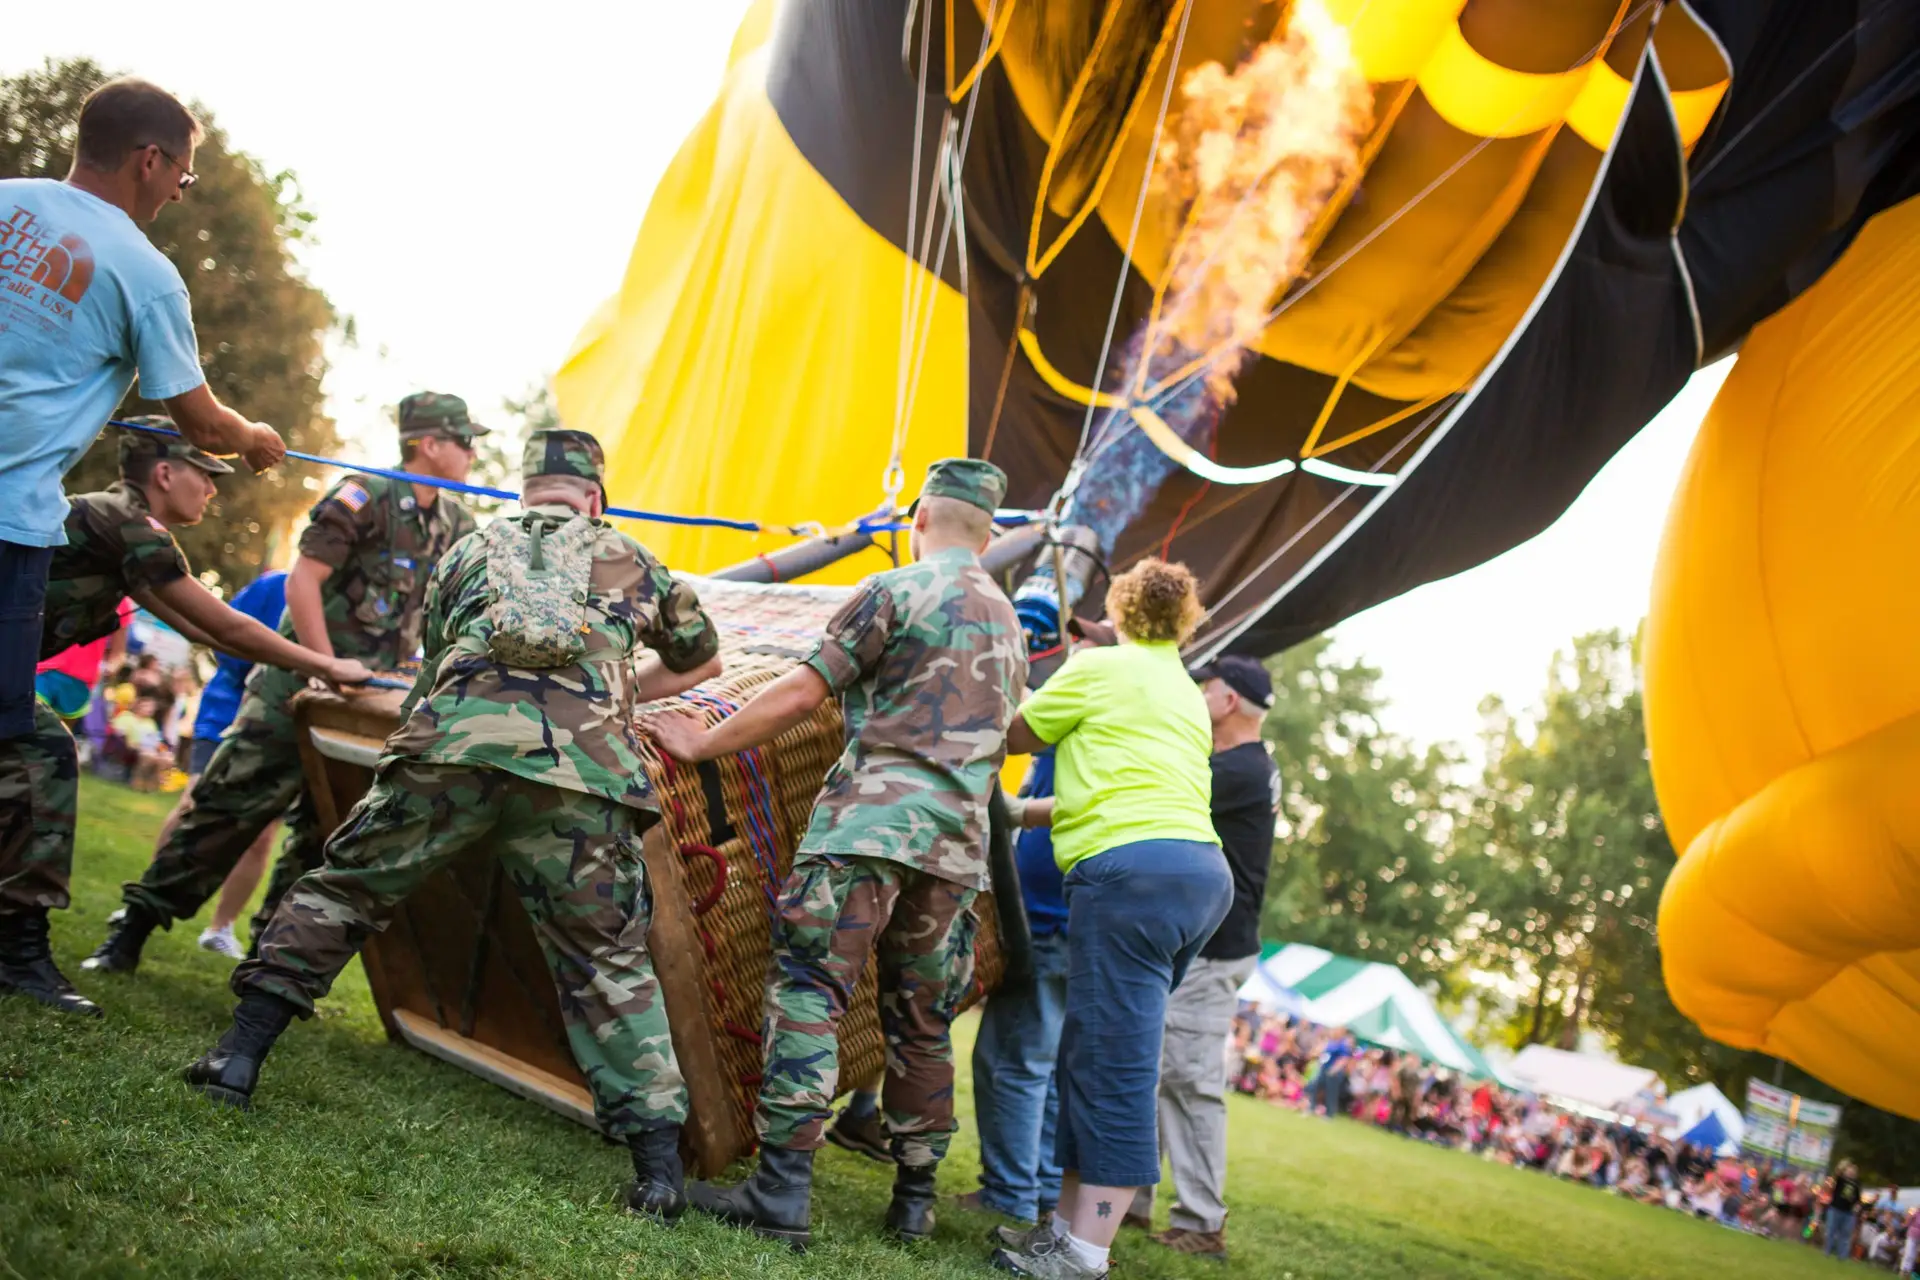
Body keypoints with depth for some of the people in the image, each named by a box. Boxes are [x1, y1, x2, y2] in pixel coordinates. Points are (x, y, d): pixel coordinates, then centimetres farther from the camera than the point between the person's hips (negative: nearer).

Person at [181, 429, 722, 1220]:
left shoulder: (472, 548, 31)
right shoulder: (626, 557, 31)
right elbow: (702, 661, 44)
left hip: (454, 738, 0)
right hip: (582, 767, 0)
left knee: (341, 888, 19)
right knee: (610, 959, 6)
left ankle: (239, 1055, 14)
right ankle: (659, 1164, 0)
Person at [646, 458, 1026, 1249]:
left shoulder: (895, 591, -2)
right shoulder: (1008, 622, 20)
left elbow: (801, 692, -6)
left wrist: (703, 744, 2)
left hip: (871, 818, -7)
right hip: (959, 841, 7)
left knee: (807, 991, -8)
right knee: (921, 1020, 13)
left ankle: (781, 1196, -14)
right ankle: (914, 1199, 17)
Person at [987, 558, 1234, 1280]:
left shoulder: (1100, 666, 3)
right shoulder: (1187, 697, 26)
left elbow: (1016, 737, 12)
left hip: (1130, 868, -8)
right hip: (1201, 871, 8)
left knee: (1113, 1068, -9)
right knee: (1093, 1057, 12)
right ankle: (1069, 1222, 16)